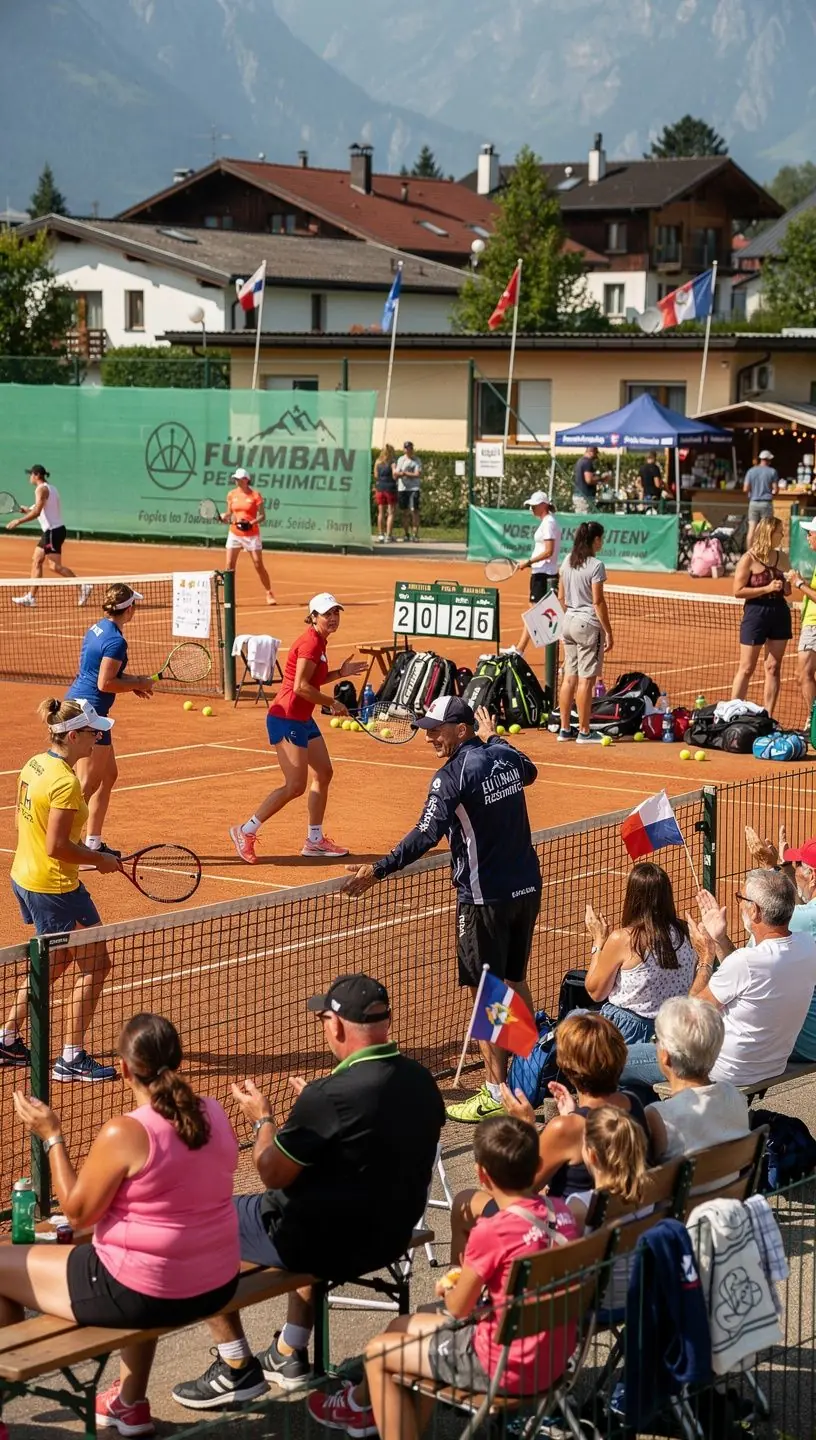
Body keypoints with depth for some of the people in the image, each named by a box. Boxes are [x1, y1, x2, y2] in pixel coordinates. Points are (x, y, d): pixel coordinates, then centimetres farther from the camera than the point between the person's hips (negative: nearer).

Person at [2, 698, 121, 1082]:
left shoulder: (34, 765, 3)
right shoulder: (65, 782, -24)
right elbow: (57, 847, -24)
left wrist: (83, 849, 12)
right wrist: (99, 859, -10)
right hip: (54, 888, -10)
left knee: (56, 962, 25)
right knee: (95, 965, 3)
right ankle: (71, 1059, 7)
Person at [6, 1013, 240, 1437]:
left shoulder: (123, 1133, -22)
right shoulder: (215, 1115, 0)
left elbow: (77, 1213, -11)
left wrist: (51, 1135, -5)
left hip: (140, 1295, -7)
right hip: (217, 1284, 7)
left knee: (6, 1264, 10)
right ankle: (129, 1403, 47)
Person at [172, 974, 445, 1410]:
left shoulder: (330, 1096, -27)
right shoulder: (421, 1081, -4)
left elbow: (273, 1175, -16)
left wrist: (262, 1120, 2)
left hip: (330, 1243, -8)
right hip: (392, 1235, 8)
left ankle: (236, 1370, 19)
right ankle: (289, 1356, 40)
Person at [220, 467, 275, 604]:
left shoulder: (255, 495, -7)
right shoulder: (231, 494, 5)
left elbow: (262, 516, -7)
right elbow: (229, 514, 13)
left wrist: (251, 523, -24)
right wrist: (224, 517, -10)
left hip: (251, 535, -3)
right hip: (234, 534, 3)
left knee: (259, 565, -2)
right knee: (229, 566, -3)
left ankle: (269, 594, 11)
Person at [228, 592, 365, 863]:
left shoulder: (319, 641, 12)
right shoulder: (310, 642, -18)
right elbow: (301, 687, -24)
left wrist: (340, 673, 10)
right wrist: (333, 703, -16)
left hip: (303, 720, 10)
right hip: (286, 719, -10)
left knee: (323, 774, 12)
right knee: (295, 785, -11)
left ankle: (315, 841, 20)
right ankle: (245, 832, -2)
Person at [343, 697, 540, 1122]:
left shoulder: (453, 776, -17)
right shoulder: (505, 756, 4)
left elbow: (425, 836, -26)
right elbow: (528, 771, 29)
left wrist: (377, 871, -25)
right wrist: (493, 738, 40)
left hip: (486, 899, -8)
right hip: (527, 888, 8)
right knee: (514, 982, 20)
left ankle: (496, 1094, 1)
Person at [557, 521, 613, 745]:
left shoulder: (567, 562, 8)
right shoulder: (595, 565, -14)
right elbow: (598, 601, -15)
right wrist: (608, 632, -10)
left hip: (569, 622, 7)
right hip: (588, 624, -7)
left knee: (569, 678, 12)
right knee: (586, 680, -2)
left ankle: (565, 728, 15)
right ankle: (584, 732, 2)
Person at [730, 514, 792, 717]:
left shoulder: (782, 558, 9)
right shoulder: (748, 559, -9)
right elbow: (738, 591, -13)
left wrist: (787, 584, -4)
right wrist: (767, 588, -19)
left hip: (780, 614, 5)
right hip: (756, 615, -5)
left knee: (773, 668, 6)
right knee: (746, 669, 0)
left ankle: (768, 716, 10)